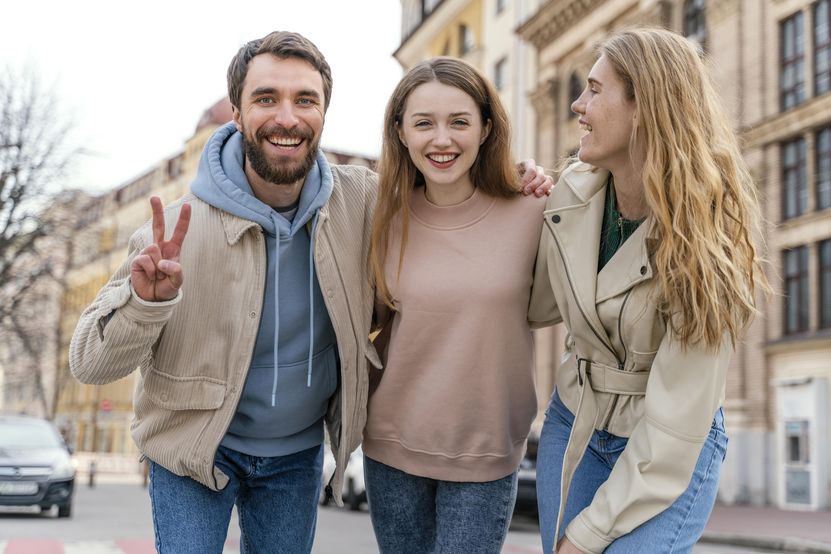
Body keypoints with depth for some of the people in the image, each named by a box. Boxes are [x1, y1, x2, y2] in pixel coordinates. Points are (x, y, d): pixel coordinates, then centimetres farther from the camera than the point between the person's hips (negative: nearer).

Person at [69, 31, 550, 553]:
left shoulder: (360, 198, -15)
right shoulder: (180, 228, -23)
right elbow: (91, 364, -20)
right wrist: (144, 299, -41)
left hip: (298, 452, 3)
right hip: (195, 448, -3)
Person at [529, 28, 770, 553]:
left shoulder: (703, 236, -22)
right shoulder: (573, 193, -8)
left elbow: (675, 424, -22)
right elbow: (539, 306, 6)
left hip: (673, 451, -4)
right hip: (573, 424, 5)